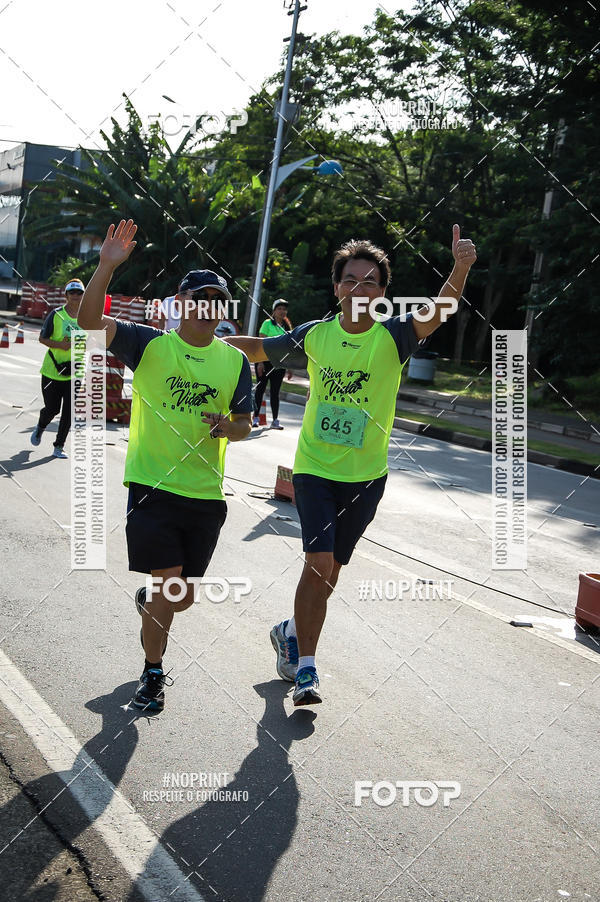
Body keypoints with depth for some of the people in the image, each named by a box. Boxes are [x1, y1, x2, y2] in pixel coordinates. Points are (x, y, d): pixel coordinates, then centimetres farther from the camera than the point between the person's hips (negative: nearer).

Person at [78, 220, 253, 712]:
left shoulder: (236, 360, 6)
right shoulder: (150, 344, -2)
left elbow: (244, 424, 9)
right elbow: (90, 320, -14)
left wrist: (228, 427, -14)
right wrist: (108, 266, -25)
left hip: (205, 492, 4)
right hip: (153, 486, -3)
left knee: (182, 597, 11)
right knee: (169, 586, -9)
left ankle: (147, 601, 48)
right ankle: (153, 672, 16)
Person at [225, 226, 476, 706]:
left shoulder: (392, 336, -9)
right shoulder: (315, 334, -3)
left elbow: (437, 312, -29)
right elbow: (259, 348, 14)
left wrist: (461, 269, -46)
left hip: (366, 475, 1)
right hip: (315, 468, -1)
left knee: (330, 569, 13)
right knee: (319, 562, -15)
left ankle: (292, 631, 40)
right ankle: (305, 666, -1)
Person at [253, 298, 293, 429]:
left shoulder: (287, 326, 12)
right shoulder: (268, 323, -3)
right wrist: (260, 362, -15)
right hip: (265, 360, -4)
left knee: (275, 391, 6)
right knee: (260, 388, 1)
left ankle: (275, 420, 7)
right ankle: (256, 417, 9)